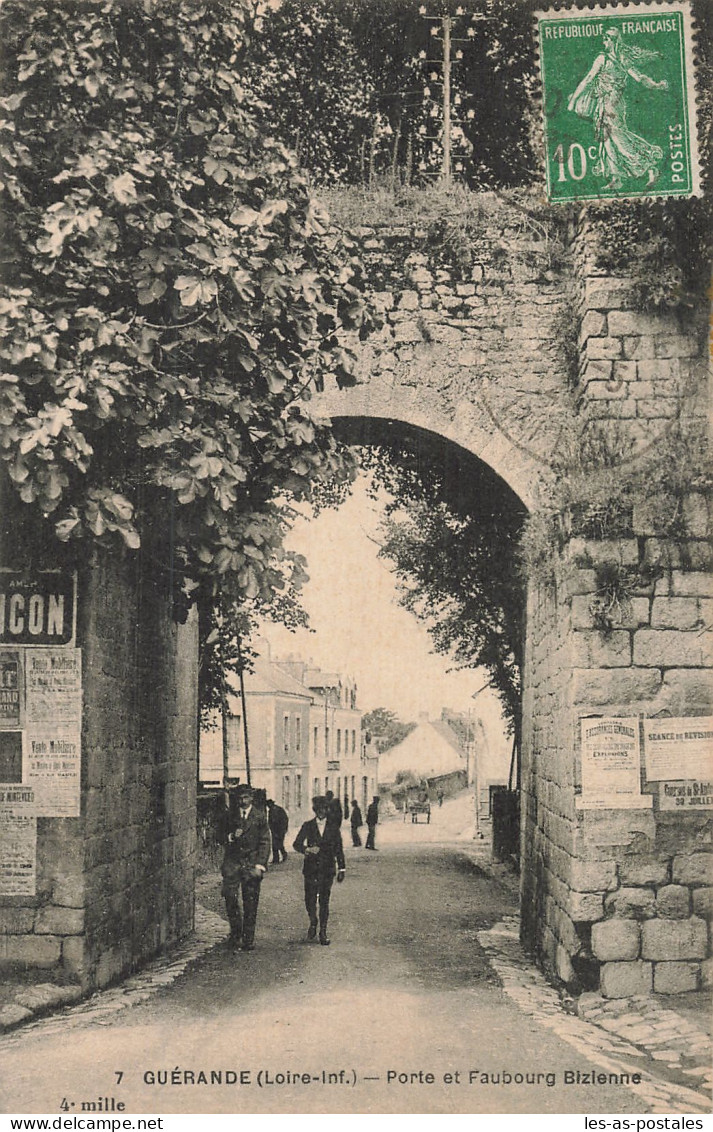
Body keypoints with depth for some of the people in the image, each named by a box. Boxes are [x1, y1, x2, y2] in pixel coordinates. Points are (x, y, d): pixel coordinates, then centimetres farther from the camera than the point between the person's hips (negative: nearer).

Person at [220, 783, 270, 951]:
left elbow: (265, 842, 2)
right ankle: (236, 932, 1)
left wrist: (260, 865, -7)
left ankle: (248, 939, 7)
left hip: (252, 862, -2)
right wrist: (231, 836, -6)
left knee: (250, 902, 0)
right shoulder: (231, 817, 12)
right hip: (233, 861, 2)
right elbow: (224, 840, 18)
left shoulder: (260, 816, 5)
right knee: (230, 895, -14)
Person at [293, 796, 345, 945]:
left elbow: (339, 849, 9)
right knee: (310, 899, -2)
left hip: (327, 869, 0)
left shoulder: (333, 827, 6)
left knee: (324, 900, -1)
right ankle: (313, 922, 27)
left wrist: (341, 869, 5)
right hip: (311, 868, 0)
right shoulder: (308, 826, 4)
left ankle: (323, 932, 8)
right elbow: (296, 844, 1)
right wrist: (308, 849, -19)